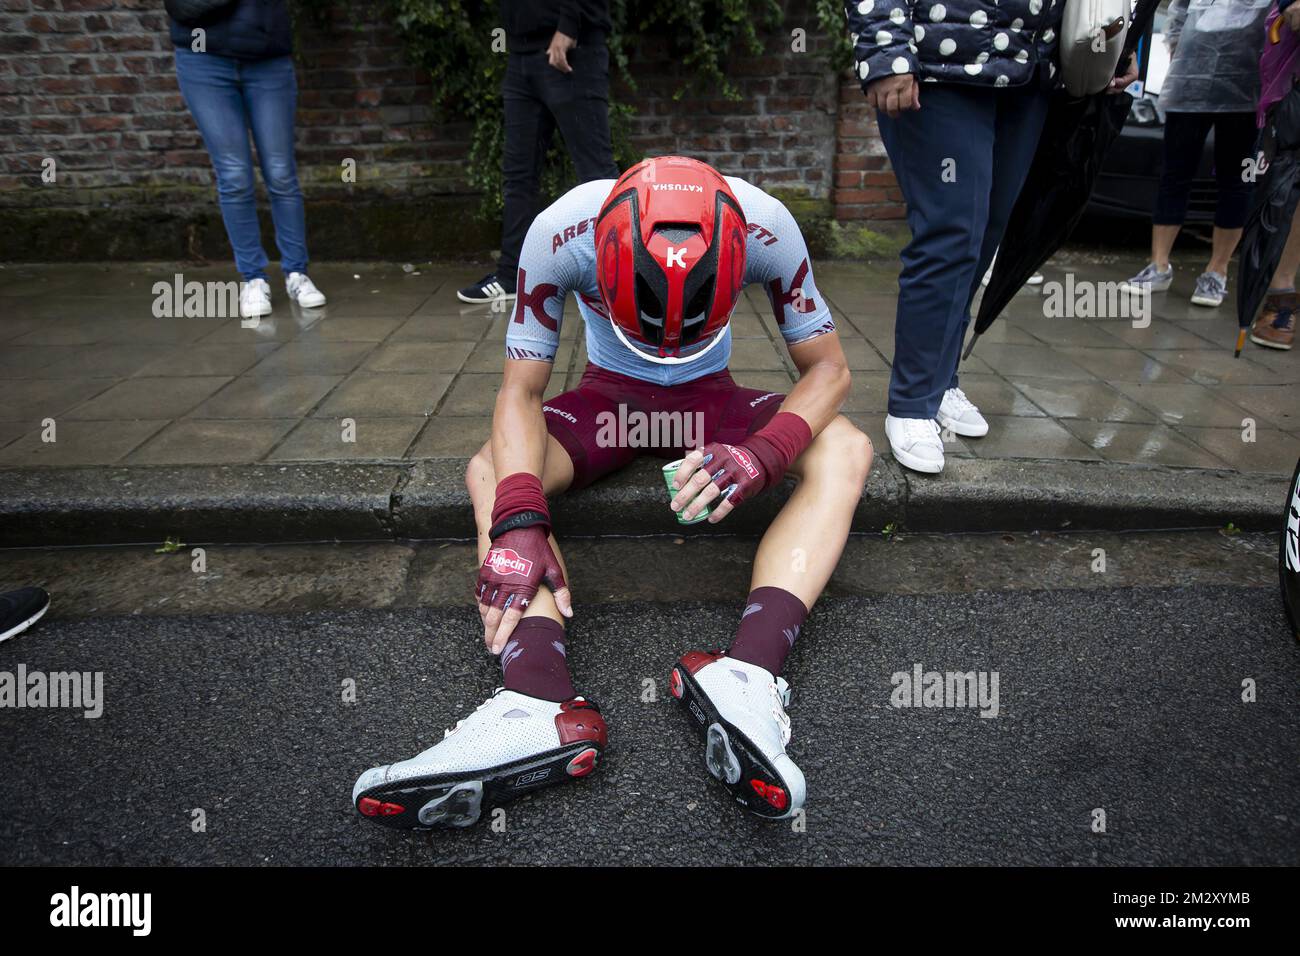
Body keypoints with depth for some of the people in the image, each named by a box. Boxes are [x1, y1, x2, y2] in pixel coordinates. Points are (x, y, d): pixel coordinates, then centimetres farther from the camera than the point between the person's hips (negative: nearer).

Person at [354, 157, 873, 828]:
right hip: (610, 393, 0)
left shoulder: (763, 227, -28)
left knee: (844, 451, -26)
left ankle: (745, 674, -42)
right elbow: (521, 390, -22)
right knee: (492, 472, -26)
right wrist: (518, 520, -38)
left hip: (710, 396, 0)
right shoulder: (561, 232, -29)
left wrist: (761, 454, -38)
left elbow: (827, 368, -18)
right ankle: (542, 706, -43)